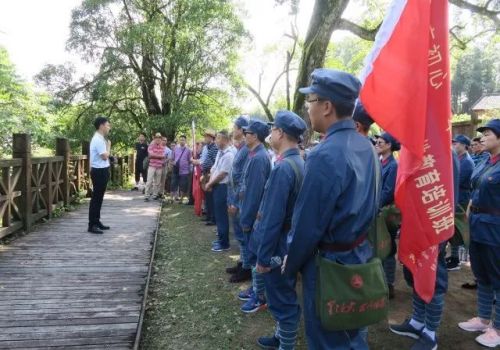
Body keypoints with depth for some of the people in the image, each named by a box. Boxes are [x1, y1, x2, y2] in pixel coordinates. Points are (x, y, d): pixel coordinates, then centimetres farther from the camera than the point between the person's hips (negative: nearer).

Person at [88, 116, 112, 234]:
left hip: (102, 171, 10)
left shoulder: (100, 139, 14)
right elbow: (105, 156, -22)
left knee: (99, 198, 15)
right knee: (96, 198, -7)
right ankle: (92, 225, -2)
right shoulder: (98, 139, -17)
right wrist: (108, 145, -9)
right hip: (99, 171, -10)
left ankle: (96, 222, 24)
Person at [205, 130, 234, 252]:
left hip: (222, 187, -9)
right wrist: (210, 182, 2)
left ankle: (224, 243, 9)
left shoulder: (228, 155, -18)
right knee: (218, 214, 17)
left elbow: (222, 174, -19)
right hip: (216, 186, 9)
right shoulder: (219, 153, 11)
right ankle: (220, 239, 30)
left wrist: (210, 184, -8)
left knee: (221, 215, -2)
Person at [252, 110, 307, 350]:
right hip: (289, 243, 10)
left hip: (278, 247, -10)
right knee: (284, 297, 24)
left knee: (281, 300, 6)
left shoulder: (282, 168, -25)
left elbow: (273, 218, -25)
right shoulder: (299, 162, 5)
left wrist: (263, 256, -19)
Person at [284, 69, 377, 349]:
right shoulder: (365, 145, 1)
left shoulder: (325, 155, -26)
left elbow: (308, 223, -21)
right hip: (361, 252, 8)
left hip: (331, 262, -8)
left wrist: (291, 264, -7)